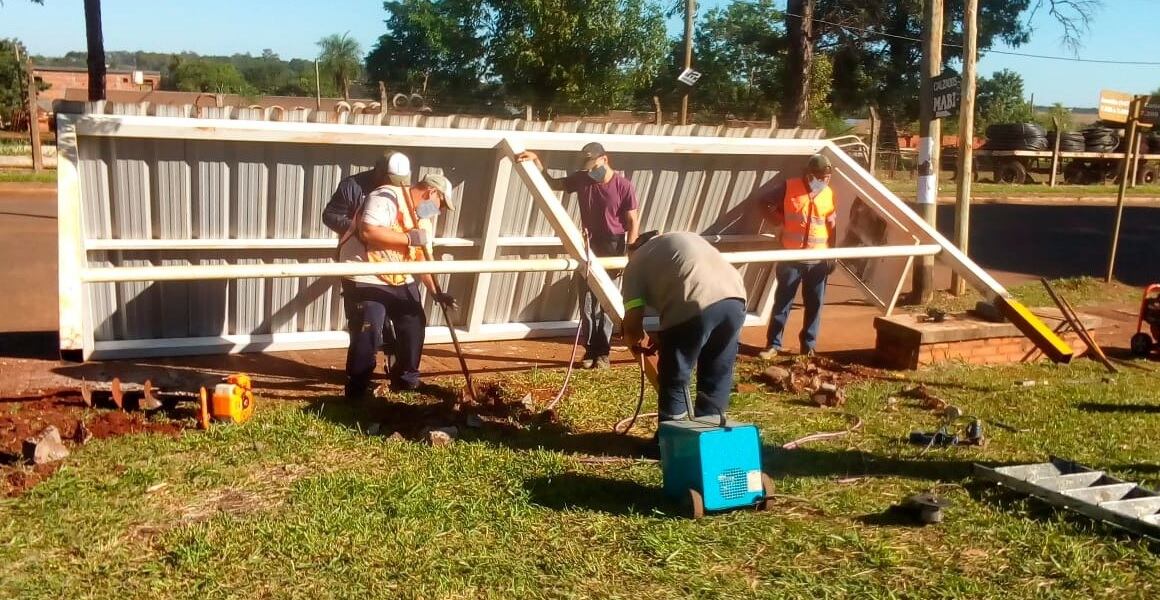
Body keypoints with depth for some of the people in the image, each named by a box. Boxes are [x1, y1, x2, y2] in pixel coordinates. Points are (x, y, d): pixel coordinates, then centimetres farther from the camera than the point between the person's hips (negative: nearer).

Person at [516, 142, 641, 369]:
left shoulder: (624, 186, -13)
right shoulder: (582, 179, -2)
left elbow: (633, 223, -10)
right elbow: (552, 183, 9)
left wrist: (629, 255, -16)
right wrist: (536, 161, -5)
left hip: (613, 249, -4)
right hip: (588, 248, 4)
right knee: (587, 301, 3)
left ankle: (603, 352, 10)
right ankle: (590, 350, 11)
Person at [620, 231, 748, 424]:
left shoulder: (636, 262, 19)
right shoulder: (687, 237, 38)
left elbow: (633, 322, 8)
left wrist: (636, 340, 31)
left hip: (694, 306, -6)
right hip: (734, 298, 6)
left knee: (674, 380, 13)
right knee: (717, 377, 21)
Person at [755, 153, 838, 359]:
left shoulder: (829, 194, 6)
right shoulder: (789, 187, -5)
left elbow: (832, 227, 10)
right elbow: (764, 202, 1)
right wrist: (780, 221, -4)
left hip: (818, 259, 3)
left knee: (814, 304, 7)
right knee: (782, 302, 1)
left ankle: (809, 346, 17)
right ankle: (773, 345, 6)